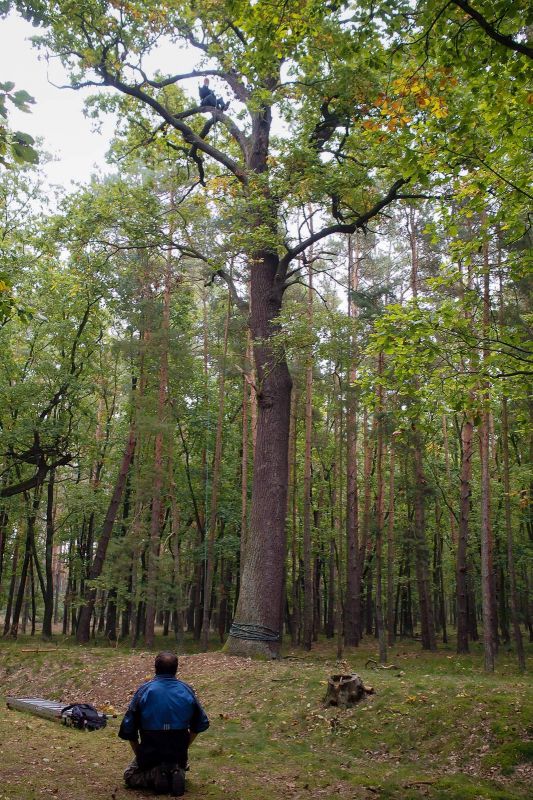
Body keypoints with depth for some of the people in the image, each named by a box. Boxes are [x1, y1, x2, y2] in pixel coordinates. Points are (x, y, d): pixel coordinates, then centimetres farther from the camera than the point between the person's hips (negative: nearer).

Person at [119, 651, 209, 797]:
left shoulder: (144, 690, -10)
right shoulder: (187, 690, -3)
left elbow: (128, 728, -7)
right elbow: (202, 723, 6)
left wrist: (138, 754, 8)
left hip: (150, 752, -2)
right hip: (179, 755, 2)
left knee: (130, 776, 25)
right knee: (179, 769, 35)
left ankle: (155, 775, -6)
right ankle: (176, 772, -1)